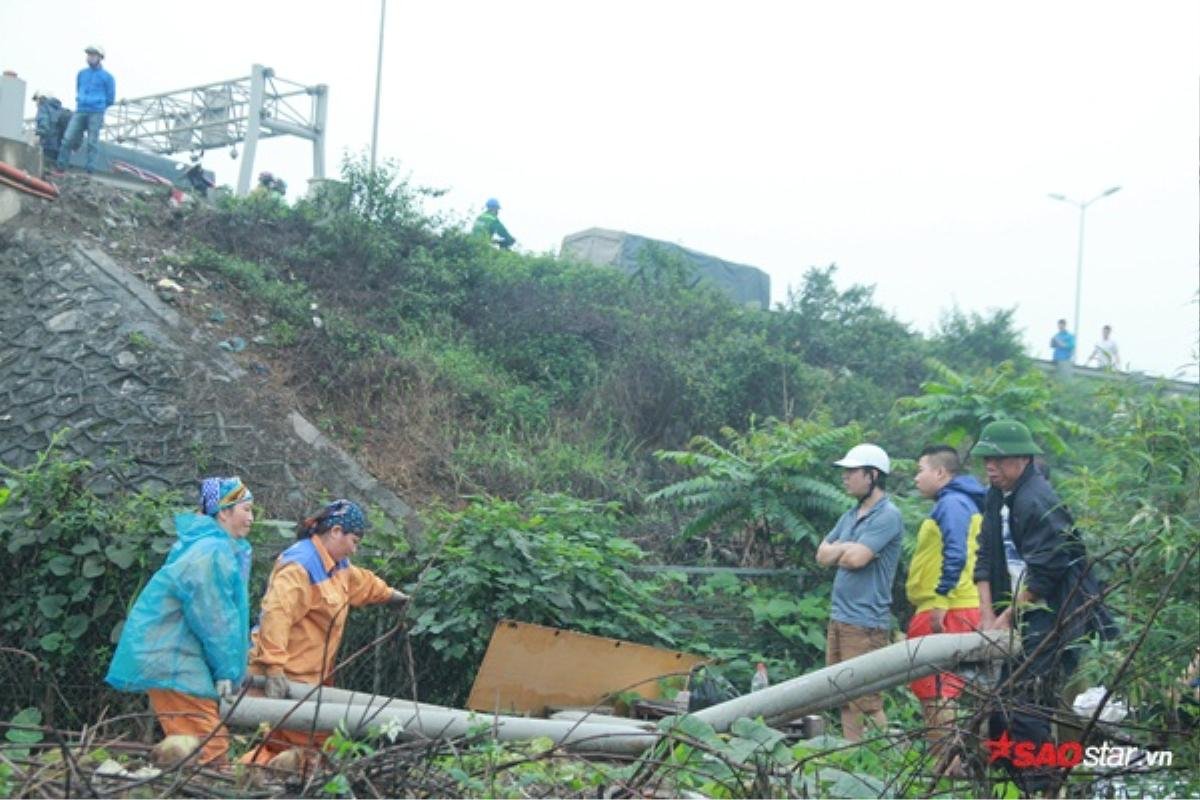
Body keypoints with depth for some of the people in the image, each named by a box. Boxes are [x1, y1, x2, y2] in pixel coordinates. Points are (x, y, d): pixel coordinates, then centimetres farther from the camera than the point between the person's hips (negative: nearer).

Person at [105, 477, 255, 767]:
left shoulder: (225, 548, 15)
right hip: (170, 659, -11)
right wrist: (227, 671, -9)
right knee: (209, 744, -11)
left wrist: (229, 670, 15)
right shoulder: (212, 553, -17)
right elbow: (214, 617, -16)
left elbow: (225, 613, 18)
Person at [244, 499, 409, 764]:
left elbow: (359, 581, 40)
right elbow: (275, 616, -27)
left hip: (309, 677, 10)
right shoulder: (300, 565, -16)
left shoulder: (335, 563, 17)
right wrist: (274, 669, -32)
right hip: (286, 678, -10)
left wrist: (388, 594, 56)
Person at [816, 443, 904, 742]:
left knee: (866, 702, -8)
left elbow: (857, 558, -20)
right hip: (839, 617, 9)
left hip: (865, 622, -9)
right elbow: (823, 555, 16)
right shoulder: (851, 516, 16)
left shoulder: (887, 516, -11)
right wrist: (848, 549, -3)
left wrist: (838, 552, 1)